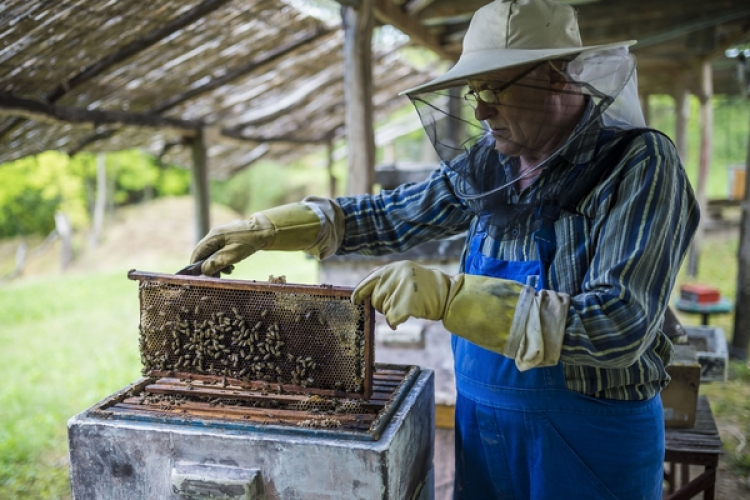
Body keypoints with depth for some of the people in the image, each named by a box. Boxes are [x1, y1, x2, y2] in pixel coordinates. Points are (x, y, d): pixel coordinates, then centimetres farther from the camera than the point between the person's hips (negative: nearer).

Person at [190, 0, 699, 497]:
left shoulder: (638, 165, -19)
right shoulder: (487, 162, -2)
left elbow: (619, 328, -29)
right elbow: (393, 216, 10)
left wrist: (448, 296, -35)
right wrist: (264, 229, 4)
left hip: (592, 445, -5)